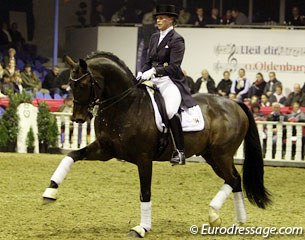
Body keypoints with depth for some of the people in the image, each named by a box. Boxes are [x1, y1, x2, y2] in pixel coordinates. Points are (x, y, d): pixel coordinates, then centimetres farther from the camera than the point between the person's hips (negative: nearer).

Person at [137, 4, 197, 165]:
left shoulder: (176, 40, -6)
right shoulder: (154, 38, 16)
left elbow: (174, 67, -15)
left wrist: (154, 71, -25)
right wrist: (141, 73, -1)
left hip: (171, 82, -8)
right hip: (155, 82, 9)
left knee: (170, 111, -33)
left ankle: (180, 151, -26)